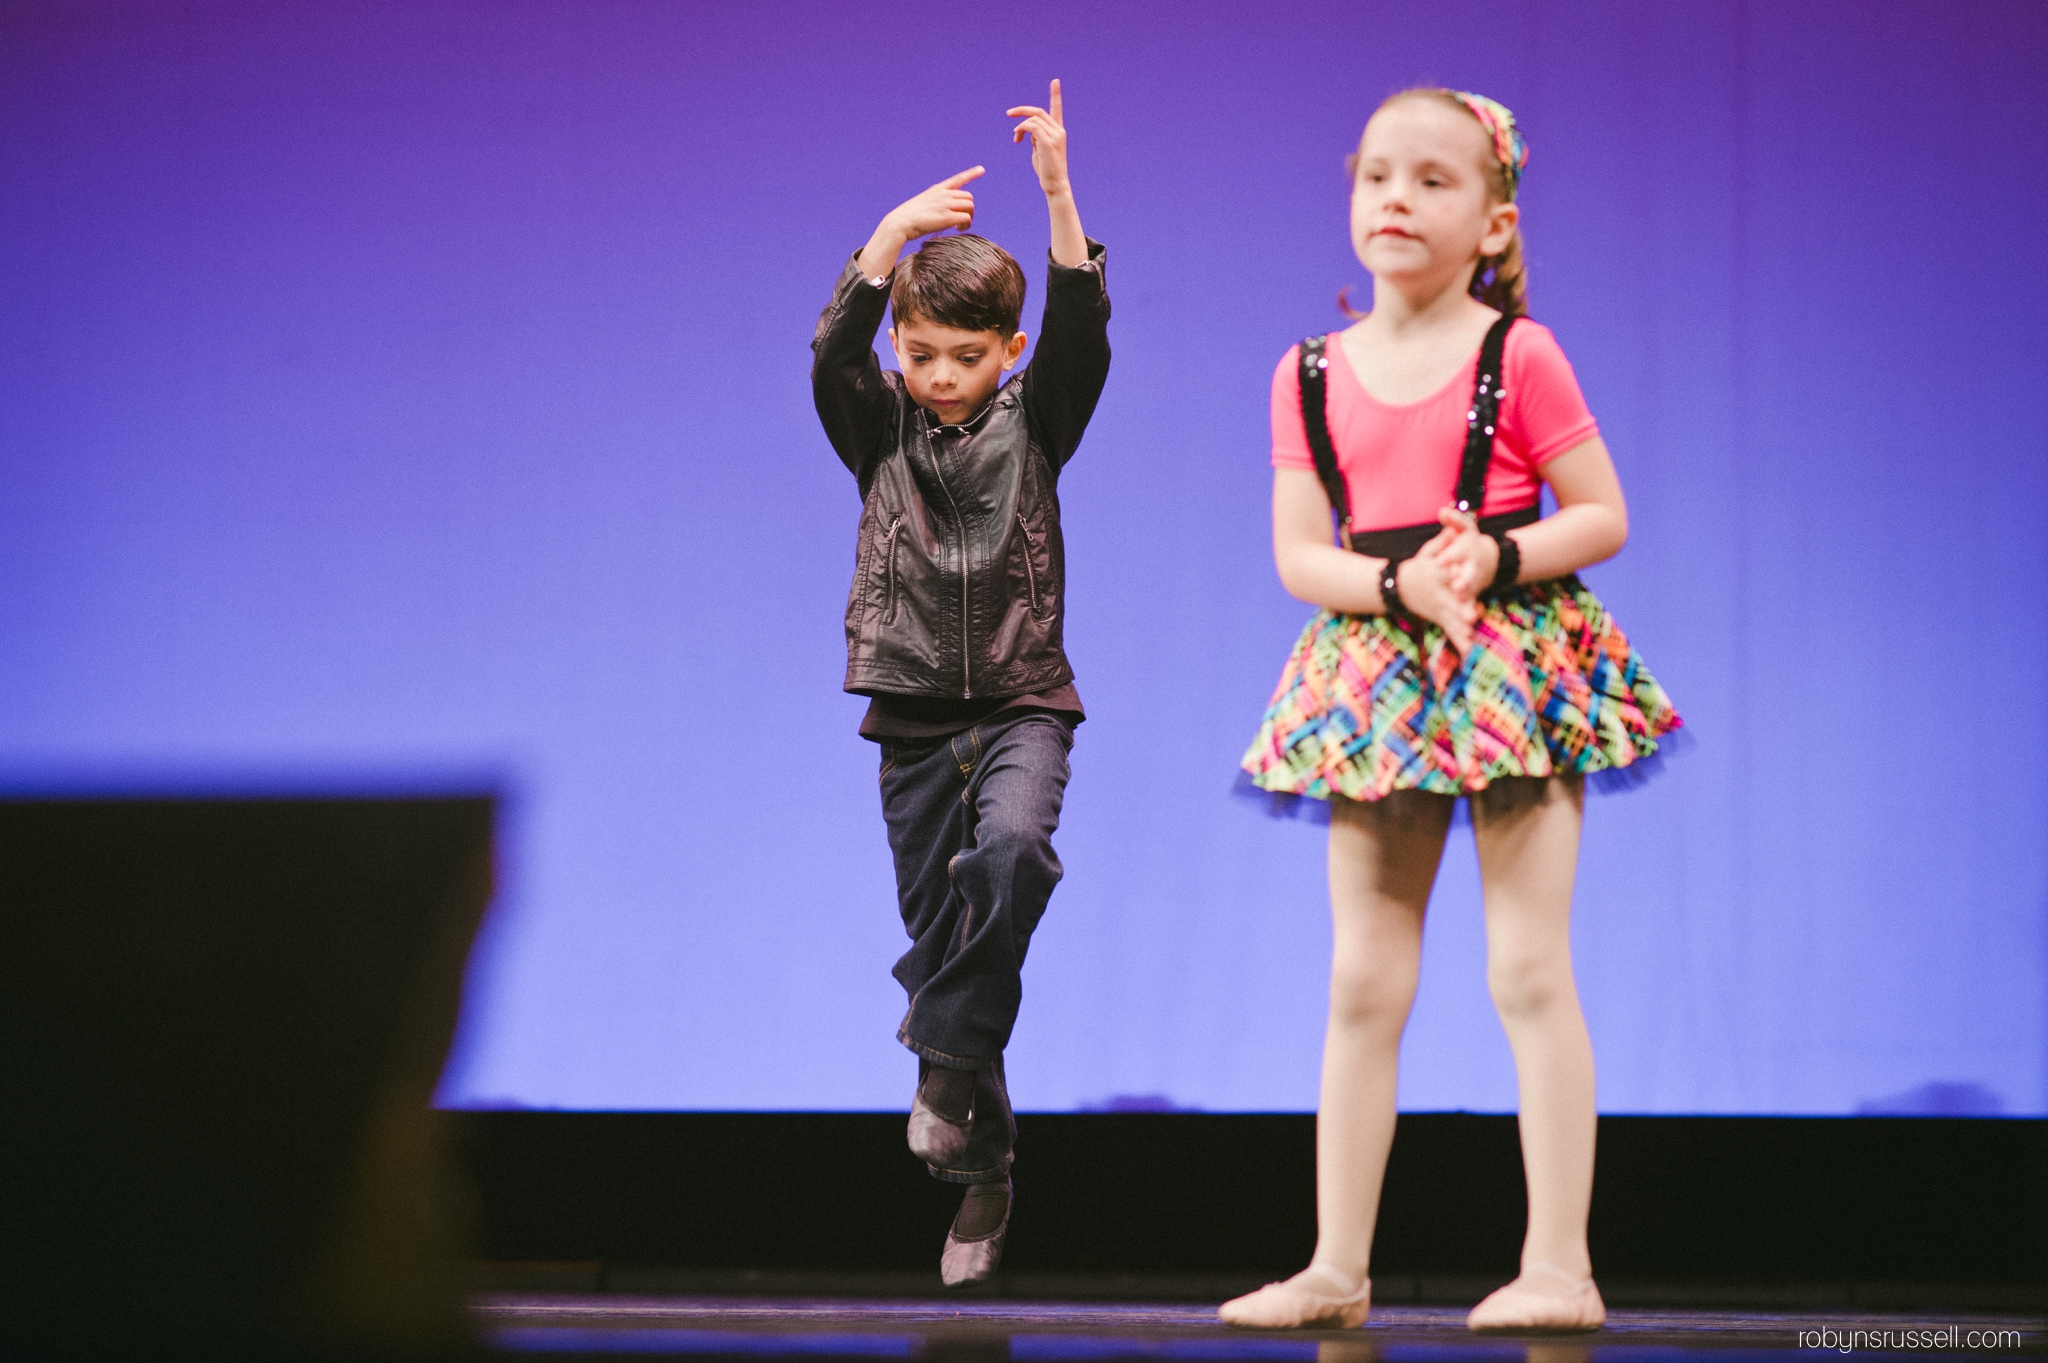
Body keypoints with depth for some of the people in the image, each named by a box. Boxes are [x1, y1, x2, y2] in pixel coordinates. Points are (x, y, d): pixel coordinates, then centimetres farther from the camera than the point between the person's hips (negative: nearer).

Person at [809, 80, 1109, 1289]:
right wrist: (891, 238, -27)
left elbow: (1082, 334, -12)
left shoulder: (1033, 424, 2)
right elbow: (834, 355, -14)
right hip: (914, 717, 1)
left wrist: (1059, 193, -23)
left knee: (1011, 852, -32)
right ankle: (983, 1168, 11)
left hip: (1022, 701, -1)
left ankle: (946, 1053, -18)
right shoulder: (879, 430, 3)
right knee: (939, 930, 3)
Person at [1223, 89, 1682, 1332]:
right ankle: (1338, 1267, 11)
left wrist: (1499, 557, -19)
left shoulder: (1518, 356, -4)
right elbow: (1298, 554, 0)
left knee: (1530, 971, -5)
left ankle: (1560, 1267, -2)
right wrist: (1399, 585, -18)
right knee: (1363, 983, 6)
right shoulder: (1311, 377, 5)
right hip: (1375, 684, 4)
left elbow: (1604, 516, -3)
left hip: (1515, 668, -4)